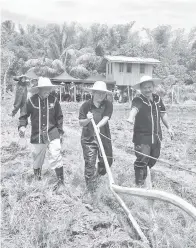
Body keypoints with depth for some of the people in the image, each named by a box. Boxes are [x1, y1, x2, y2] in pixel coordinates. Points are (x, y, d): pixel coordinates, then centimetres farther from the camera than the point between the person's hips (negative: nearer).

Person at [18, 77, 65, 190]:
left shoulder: (54, 100, -4)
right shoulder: (32, 101, -7)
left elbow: (59, 117, 7)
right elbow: (24, 115, 3)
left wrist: (60, 132, 7)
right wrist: (22, 126, -14)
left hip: (52, 134, 0)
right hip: (37, 135, 1)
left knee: (56, 156, -9)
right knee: (38, 157, 14)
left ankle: (61, 180, 5)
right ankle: (37, 174, 40)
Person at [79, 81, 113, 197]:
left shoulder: (108, 104, -5)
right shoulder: (86, 105, -7)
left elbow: (106, 118, -21)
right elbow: (81, 123, -6)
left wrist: (98, 126, -40)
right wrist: (87, 120, -28)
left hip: (104, 137, 2)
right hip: (88, 138, -1)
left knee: (107, 161, 10)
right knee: (90, 164, -1)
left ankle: (99, 173, 45)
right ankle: (91, 190, 13)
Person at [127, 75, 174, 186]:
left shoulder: (158, 99, 5)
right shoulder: (138, 100, -15)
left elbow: (163, 113, 17)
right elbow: (134, 109, -38)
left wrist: (169, 127, 16)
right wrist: (131, 118, -59)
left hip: (156, 136, 6)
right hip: (142, 136, -6)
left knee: (154, 158, 19)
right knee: (142, 159, -11)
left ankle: (145, 172, 46)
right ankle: (139, 183, 4)